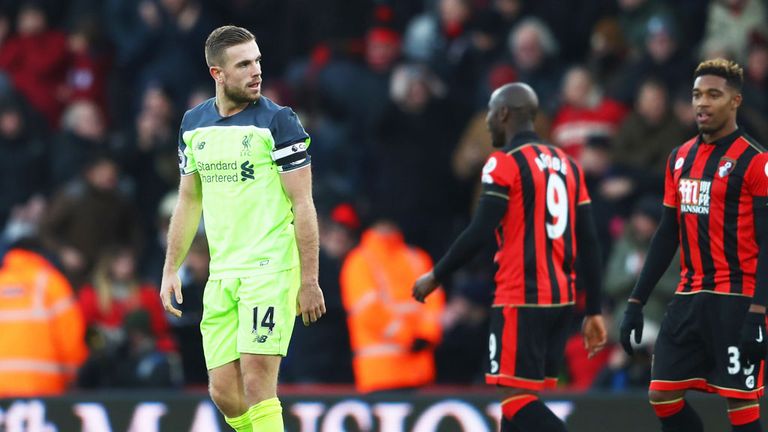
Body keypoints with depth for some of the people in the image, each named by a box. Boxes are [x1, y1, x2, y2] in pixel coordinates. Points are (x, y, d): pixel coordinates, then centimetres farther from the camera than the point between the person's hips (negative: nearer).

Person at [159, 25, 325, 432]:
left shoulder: (278, 121, -7)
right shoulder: (194, 123, 9)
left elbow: (303, 205, -8)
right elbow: (188, 201, 20)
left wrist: (309, 281, -12)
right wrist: (171, 270, 15)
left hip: (270, 271, -6)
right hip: (221, 274, 6)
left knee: (256, 383, -14)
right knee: (224, 393, 3)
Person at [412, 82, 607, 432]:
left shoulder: (505, 163, -8)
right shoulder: (566, 164, 15)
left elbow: (479, 233, -14)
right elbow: (588, 243, 12)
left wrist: (435, 277, -2)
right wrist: (593, 311, 14)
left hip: (521, 301, -8)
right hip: (560, 298, 8)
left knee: (517, 399, -8)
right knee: (521, 400, 12)